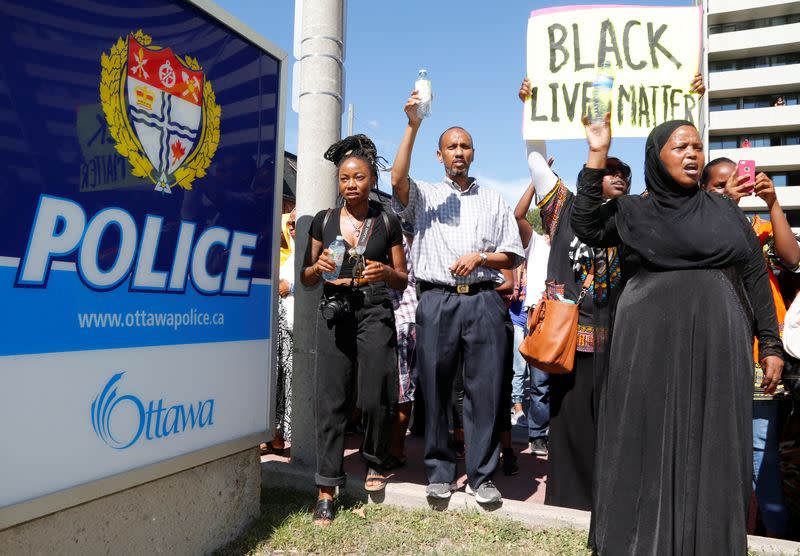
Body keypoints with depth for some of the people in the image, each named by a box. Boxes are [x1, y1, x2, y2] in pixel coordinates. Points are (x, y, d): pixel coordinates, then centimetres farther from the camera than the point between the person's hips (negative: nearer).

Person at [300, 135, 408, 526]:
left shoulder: (387, 223, 7)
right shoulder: (323, 221, 9)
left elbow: (403, 280, 10)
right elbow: (306, 278, 12)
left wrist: (385, 272, -11)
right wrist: (318, 267, -10)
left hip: (374, 313, -1)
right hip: (334, 313, 1)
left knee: (374, 397, -1)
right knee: (331, 398, -1)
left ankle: (374, 461, 28)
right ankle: (326, 489, 7)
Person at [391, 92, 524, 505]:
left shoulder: (494, 201, 18)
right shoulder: (425, 195, 13)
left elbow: (512, 256, 14)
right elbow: (398, 180, -11)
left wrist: (479, 257, -5)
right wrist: (413, 126, -16)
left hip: (483, 301, 1)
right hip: (437, 301, -1)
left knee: (484, 389, 1)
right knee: (436, 390, 3)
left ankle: (481, 475, 13)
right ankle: (440, 472, 17)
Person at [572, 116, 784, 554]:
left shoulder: (724, 210, 12)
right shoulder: (631, 211, 7)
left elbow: (755, 278, 11)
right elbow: (585, 227, -11)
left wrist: (770, 344, 6)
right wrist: (597, 156, -13)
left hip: (715, 347, 2)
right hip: (650, 347, -2)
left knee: (712, 448, 7)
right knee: (648, 446, 4)